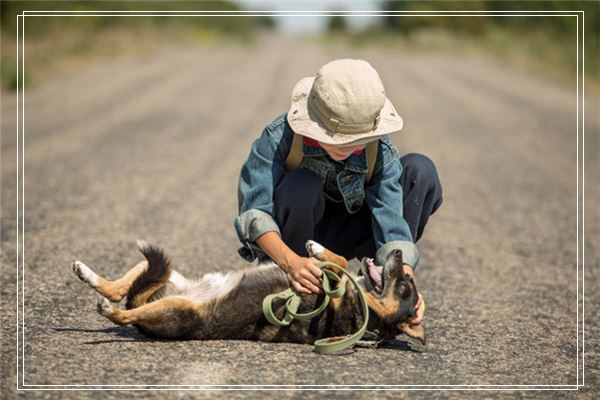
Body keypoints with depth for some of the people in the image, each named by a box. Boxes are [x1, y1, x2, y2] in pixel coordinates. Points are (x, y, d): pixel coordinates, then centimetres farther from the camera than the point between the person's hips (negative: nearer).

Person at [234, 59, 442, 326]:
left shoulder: (379, 150, -20)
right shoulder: (280, 136, -27)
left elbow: (391, 221, -28)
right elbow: (255, 211, -32)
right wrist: (289, 261, -50)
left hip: (338, 238, 3)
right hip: (285, 246, -2)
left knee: (420, 170, -17)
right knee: (301, 184, -38)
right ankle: (288, 286, -16)